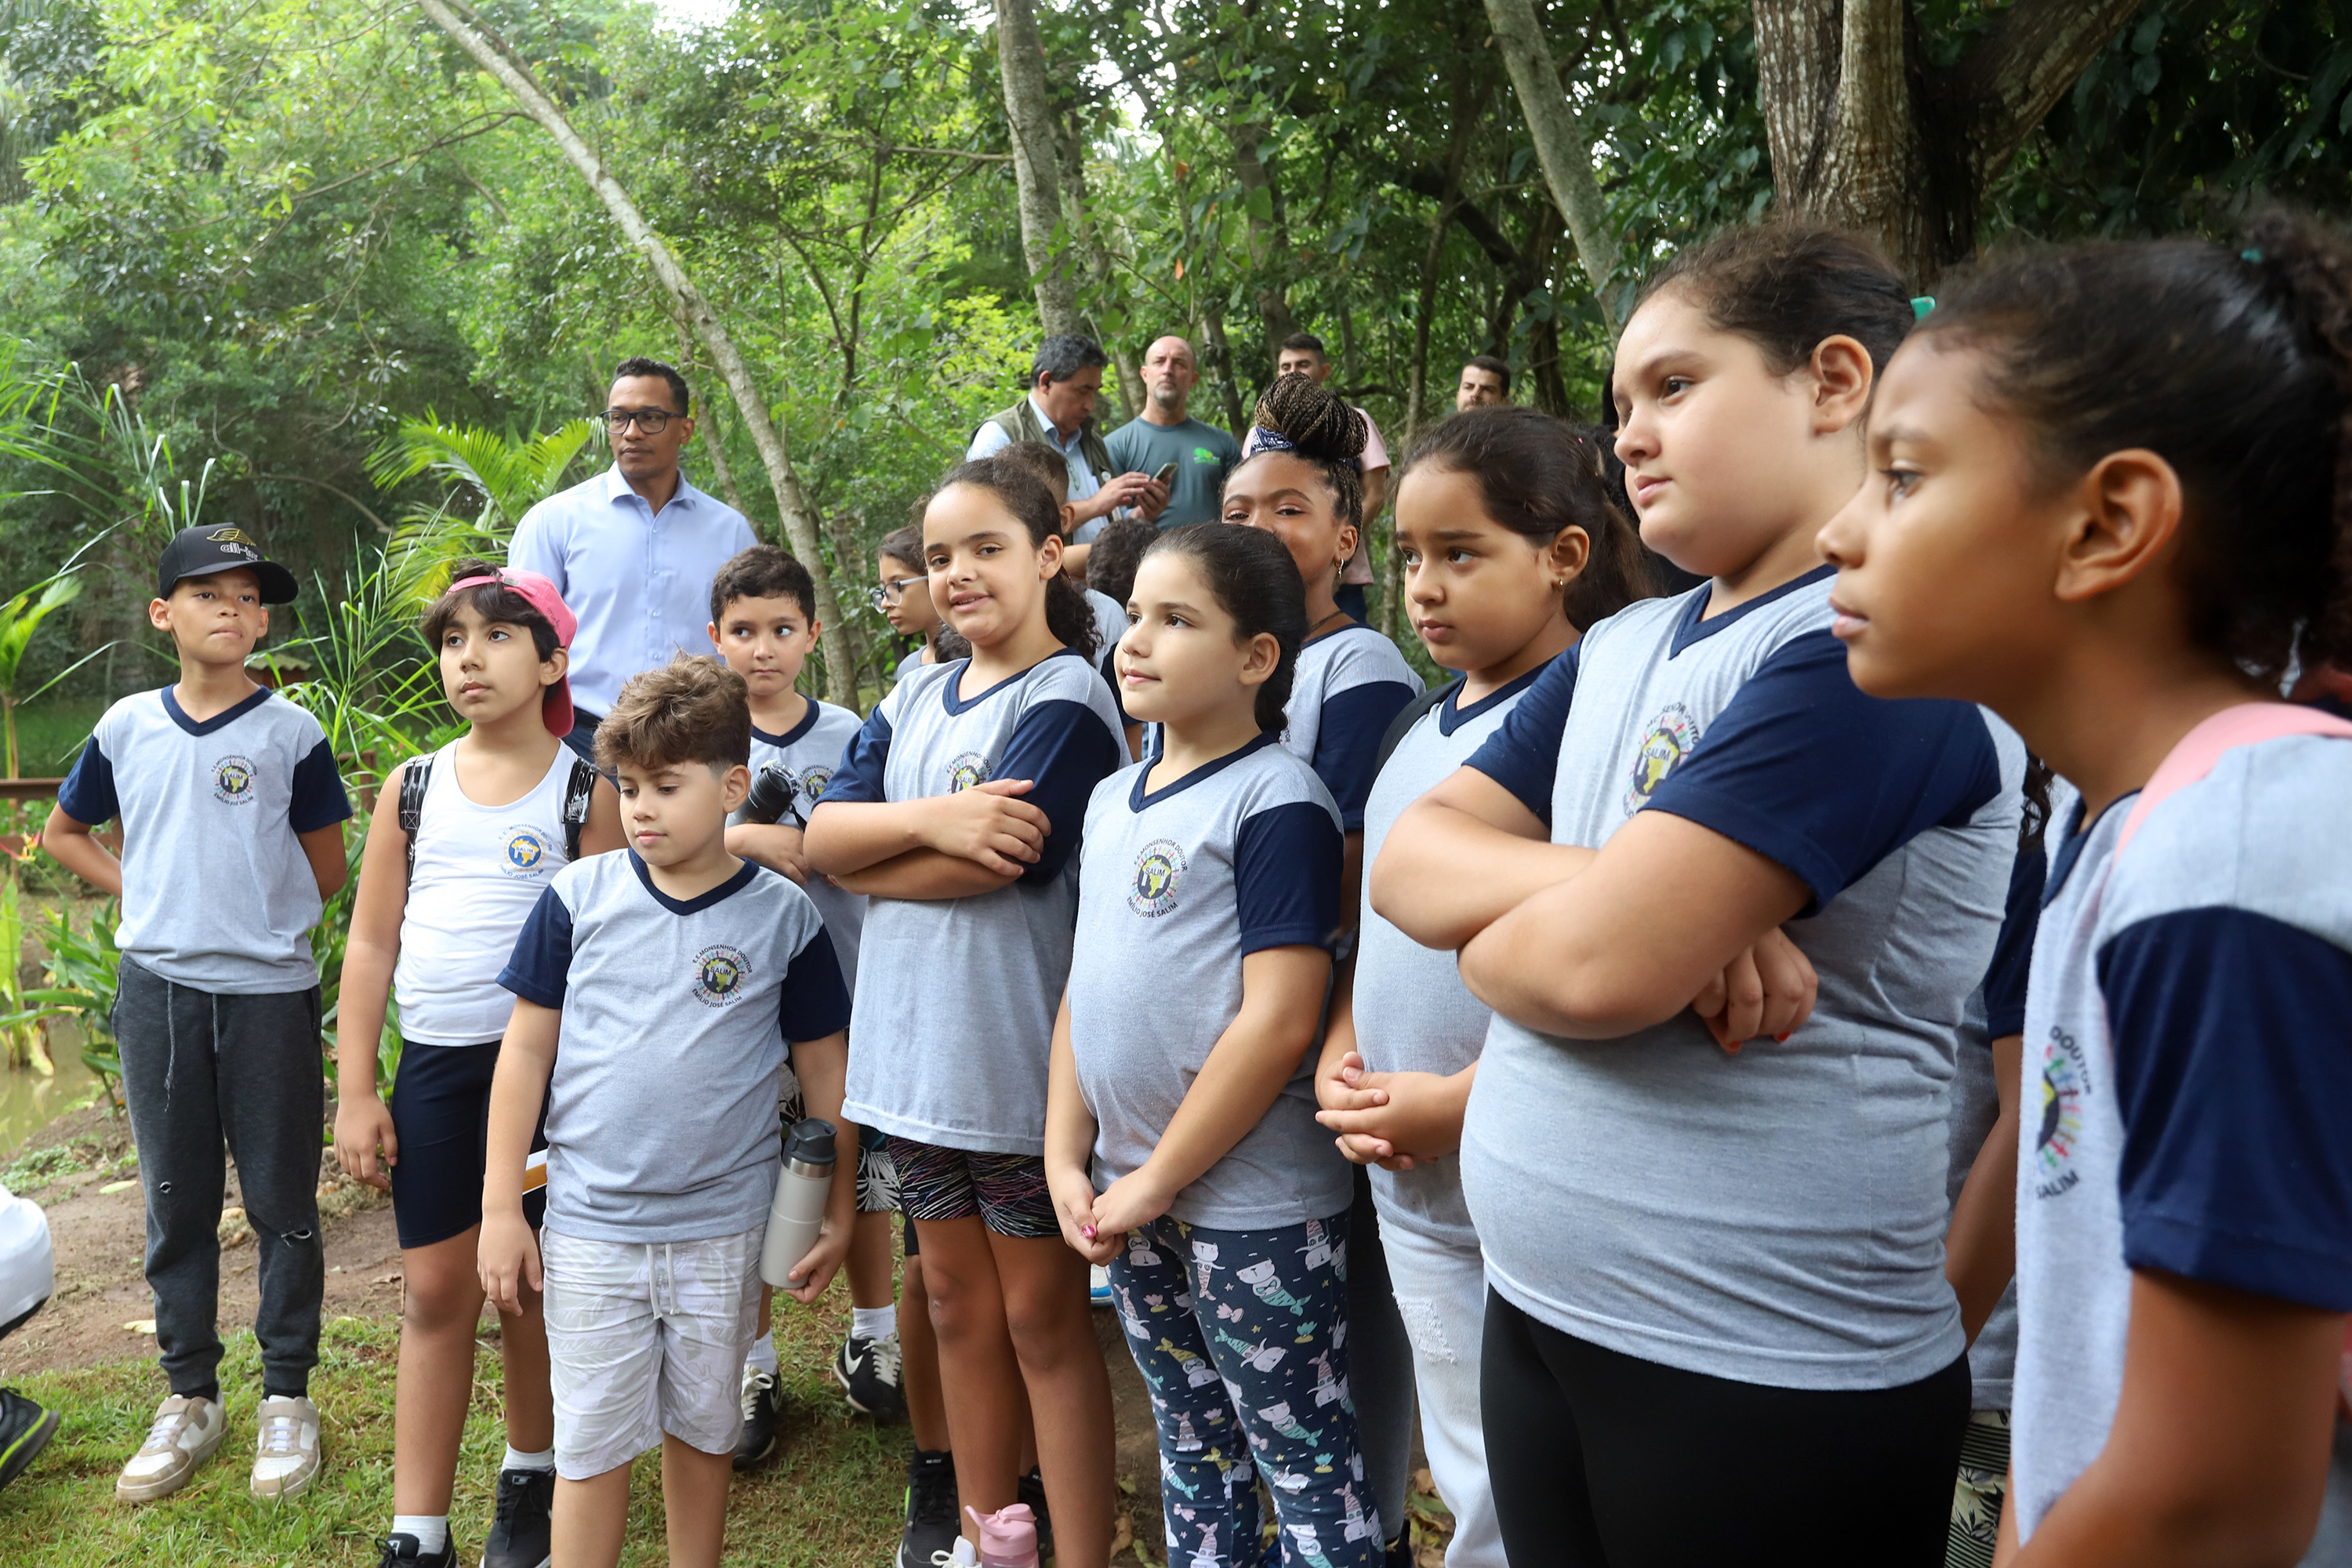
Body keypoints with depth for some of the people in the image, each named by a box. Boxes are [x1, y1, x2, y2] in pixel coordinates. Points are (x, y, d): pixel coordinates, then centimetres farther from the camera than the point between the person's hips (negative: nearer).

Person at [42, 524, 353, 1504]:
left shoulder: (290, 733, -2)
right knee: (176, 1202, 11)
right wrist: (145, 899, 8)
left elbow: (327, 871, 4)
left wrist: (256, 919, 4)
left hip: (268, 992, -3)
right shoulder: (128, 727, 6)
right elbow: (64, 832, 19)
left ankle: (287, 1399, 17)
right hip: (156, 989, 3)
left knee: (281, 1201, 4)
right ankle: (190, 1398, 24)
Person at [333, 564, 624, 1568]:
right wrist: (354, 1091, 5)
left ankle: (530, 1476, 31)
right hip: (433, 1064, 3)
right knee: (434, 1291, 6)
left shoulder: (584, 790, -2)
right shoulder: (413, 789, 6)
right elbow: (371, 942, 8)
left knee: (531, 1284, 9)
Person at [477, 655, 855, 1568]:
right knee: (591, 1441, 8)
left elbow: (824, 1069, 3)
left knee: (703, 1427, 16)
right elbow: (527, 1050, 1)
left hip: (724, 1230, 0)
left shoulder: (783, 916, -4)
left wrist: (839, 1210, 5)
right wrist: (501, 1205, 0)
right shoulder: (579, 897, -4)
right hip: (589, 1227, 0)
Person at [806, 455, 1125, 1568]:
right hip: (917, 1048, 7)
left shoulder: (1065, 698, -10)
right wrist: (929, 819, -19)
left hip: (1022, 1054, -6)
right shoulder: (915, 698, 11)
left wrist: (866, 856, -5)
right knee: (957, 1304, 17)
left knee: (1041, 1320, 4)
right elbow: (824, 832, -1)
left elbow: (995, 863, -21)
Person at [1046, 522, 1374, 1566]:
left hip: (1252, 1204, -7)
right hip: (1134, 1200, 7)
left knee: (1306, 1466, 6)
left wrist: (1157, 1180, -15)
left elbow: (1278, 1020, -19)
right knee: (1192, 1447, 21)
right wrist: (1066, 1159, 5)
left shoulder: (1276, 801, -14)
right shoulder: (1112, 799, 10)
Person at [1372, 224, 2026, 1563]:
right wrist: (1628, 888, -16)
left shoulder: (1873, 649, -18)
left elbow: (1591, 971, -26)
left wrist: (1488, 933, -4)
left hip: (1768, 1373, -7)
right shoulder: (1620, 650, 8)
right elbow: (1408, 857, 2)